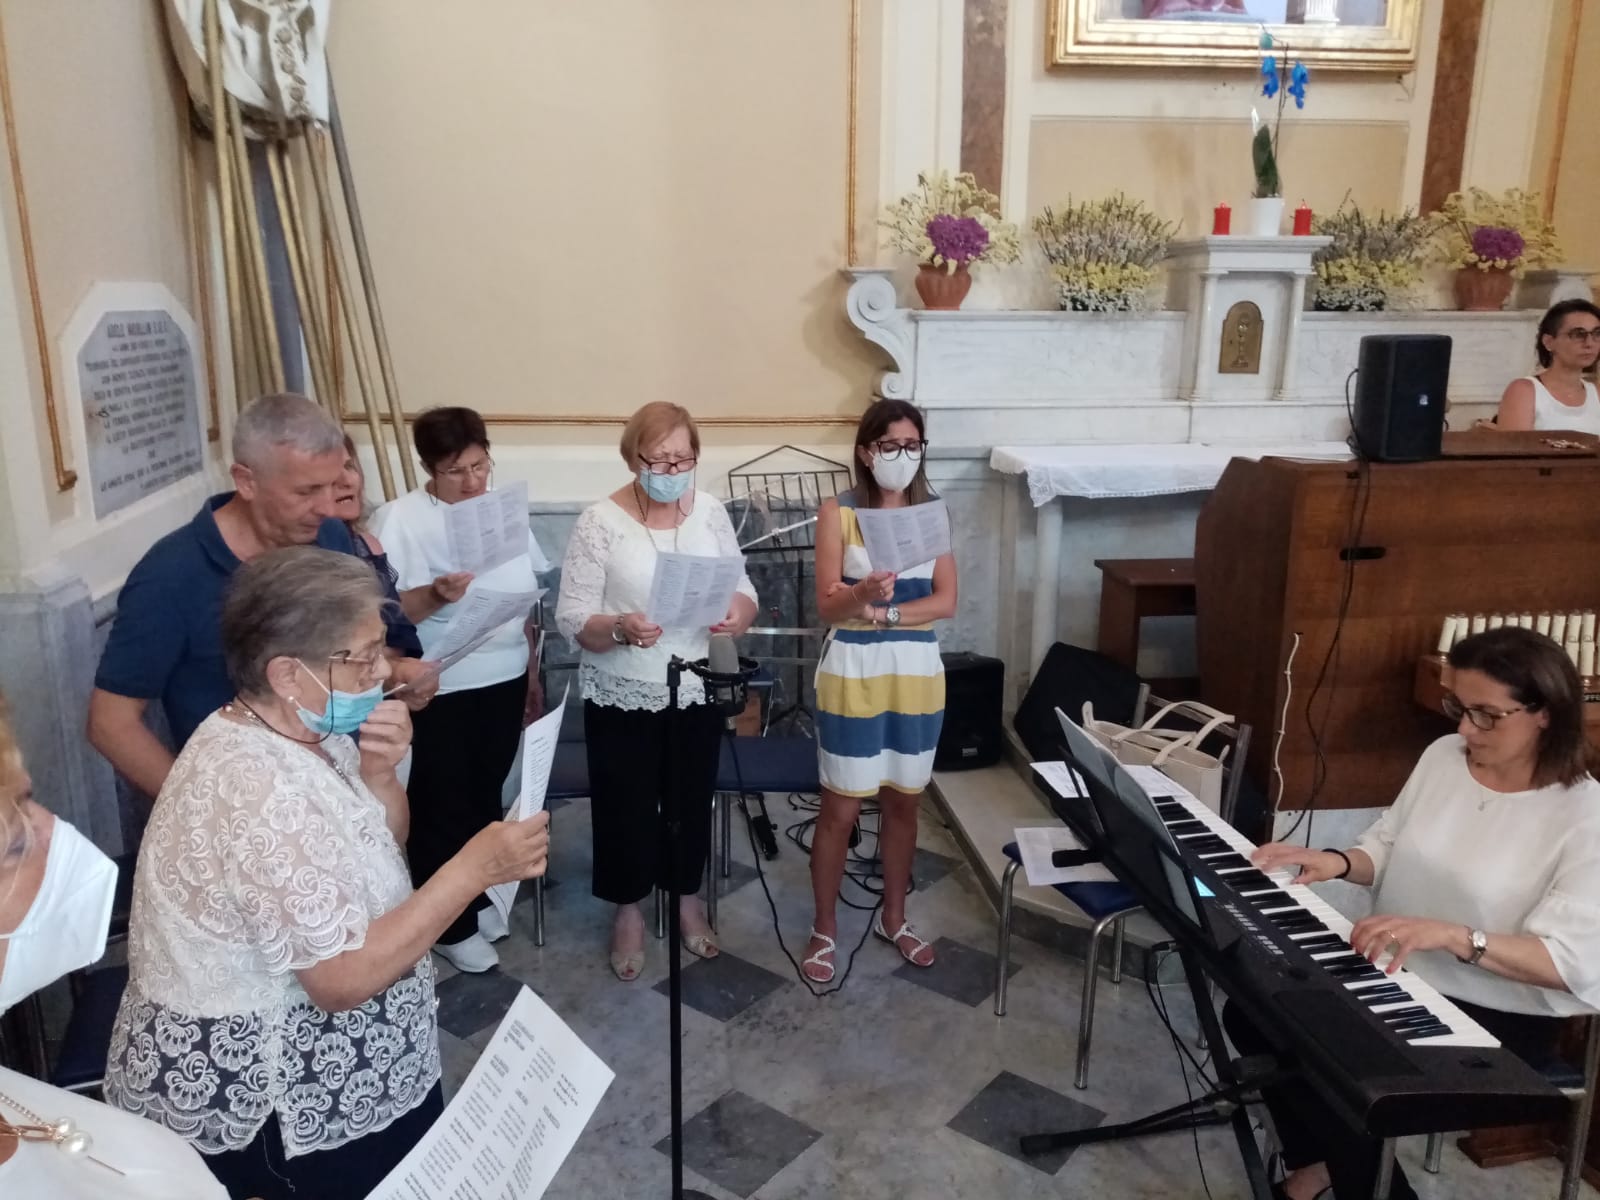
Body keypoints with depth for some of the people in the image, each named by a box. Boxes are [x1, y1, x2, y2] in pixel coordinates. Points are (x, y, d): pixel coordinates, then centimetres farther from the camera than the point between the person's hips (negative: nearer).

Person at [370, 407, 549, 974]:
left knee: (486, 798, 18)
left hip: (503, 681, 5)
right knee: (442, 809, 7)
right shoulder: (399, 519, -13)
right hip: (437, 691, -5)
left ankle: (477, 896, 37)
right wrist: (434, 595, -34)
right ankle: (450, 925, 22)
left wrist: (533, 675, 14)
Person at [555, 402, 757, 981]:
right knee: (626, 806, 11)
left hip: (696, 690, 3)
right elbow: (572, 618, -15)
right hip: (621, 696, -3)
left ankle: (688, 897, 41)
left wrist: (739, 612, -20)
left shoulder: (711, 511, -2)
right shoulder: (599, 522, -14)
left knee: (692, 801, 17)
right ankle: (628, 909, 35)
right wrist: (620, 628, -34)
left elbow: (742, 588, 3)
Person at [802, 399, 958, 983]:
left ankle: (893, 916, 34)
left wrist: (883, 612, -17)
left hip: (917, 675, 4)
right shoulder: (837, 514, -6)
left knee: (902, 802, 15)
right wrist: (863, 594, -34)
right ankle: (824, 928, 21)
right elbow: (827, 605, -13)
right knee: (840, 809, 3)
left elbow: (946, 601, -3)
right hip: (854, 676, -3)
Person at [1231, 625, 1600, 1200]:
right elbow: (1390, 849, 11)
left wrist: (1450, 935, -39)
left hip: (1497, 1019, -6)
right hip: (1395, 975, 7)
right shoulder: (1443, 756, 1)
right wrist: (1337, 861, -11)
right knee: (1251, 1013, -7)